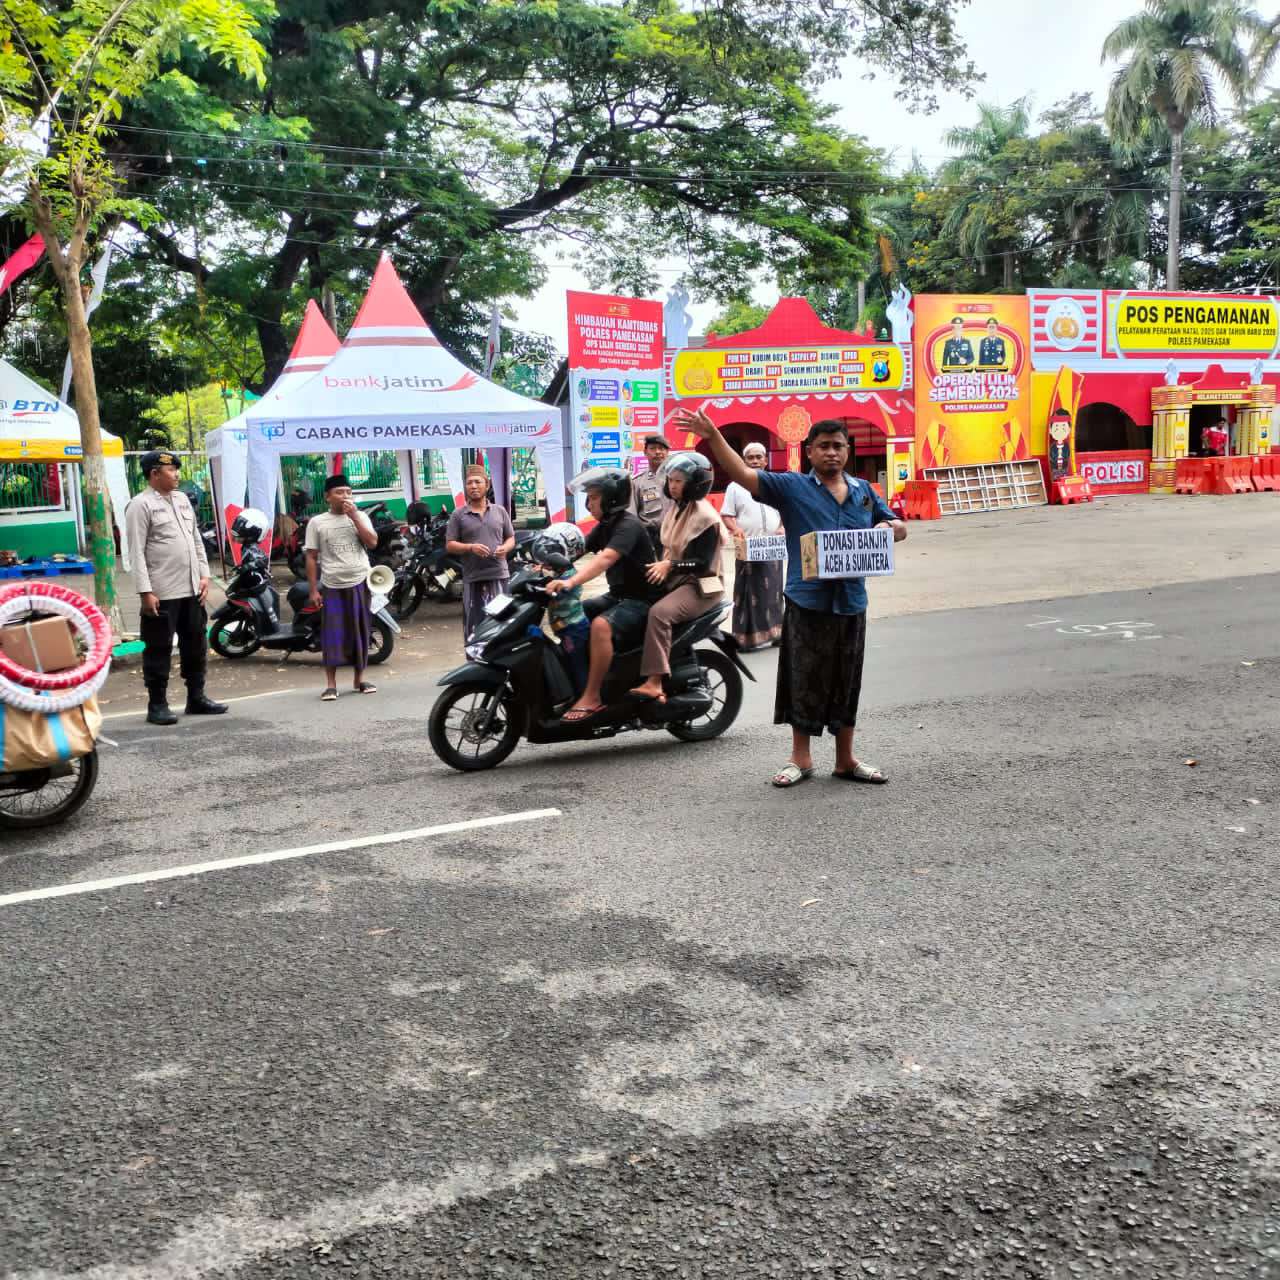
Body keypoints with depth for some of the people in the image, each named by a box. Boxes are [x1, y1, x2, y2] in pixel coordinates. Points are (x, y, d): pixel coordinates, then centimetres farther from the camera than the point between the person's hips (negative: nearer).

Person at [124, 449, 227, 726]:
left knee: (195, 646, 14)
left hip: (191, 590, 8)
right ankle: (157, 705, 7)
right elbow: (137, 552, -14)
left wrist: (203, 575, 10)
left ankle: (196, 698, 24)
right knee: (159, 649, 0)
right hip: (161, 594, -7)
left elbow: (196, 540, 18)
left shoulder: (182, 499, 13)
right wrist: (145, 591, -18)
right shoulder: (141, 505, -9)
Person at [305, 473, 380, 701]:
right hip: (333, 586, -2)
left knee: (360, 632, 8)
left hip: (360, 584, 2)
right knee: (332, 635, -4)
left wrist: (354, 516, -12)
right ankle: (331, 684, 2)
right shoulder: (317, 522, 2)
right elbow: (311, 558, 2)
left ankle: (359, 678, 19)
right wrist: (313, 590, -3)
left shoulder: (360, 516, 7)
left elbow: (372, 542, -8)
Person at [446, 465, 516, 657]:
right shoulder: (458, 515, 5)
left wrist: (505, 548, -6)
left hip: (499, 575, 2)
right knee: (474, 626, -2)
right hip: (473, 577, -2)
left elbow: (511, 538, 17)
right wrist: (470, 547, -14)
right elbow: (449, 545, 3)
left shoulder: (500, 511, 13)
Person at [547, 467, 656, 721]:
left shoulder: (628, 525, -19)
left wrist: (571, 581, -46)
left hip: (641, 599, -10)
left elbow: (606, 558, -34)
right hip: (617, 595, 10)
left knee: (601, 625, -34)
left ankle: (592, 697, -28)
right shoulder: (605, 526, 13)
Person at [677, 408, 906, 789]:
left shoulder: (863, 491, 12)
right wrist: (712, 436, -21)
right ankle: (801, 758, 18)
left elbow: (899, 527, 18)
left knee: (846, 684, 11)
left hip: (851, 603, 4)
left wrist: (884, 529, -6)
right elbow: (743, 474, -11)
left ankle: (846, 760, 23)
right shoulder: (792, 487, -1)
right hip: (807, 602, -4)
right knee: (804, 682, 4)